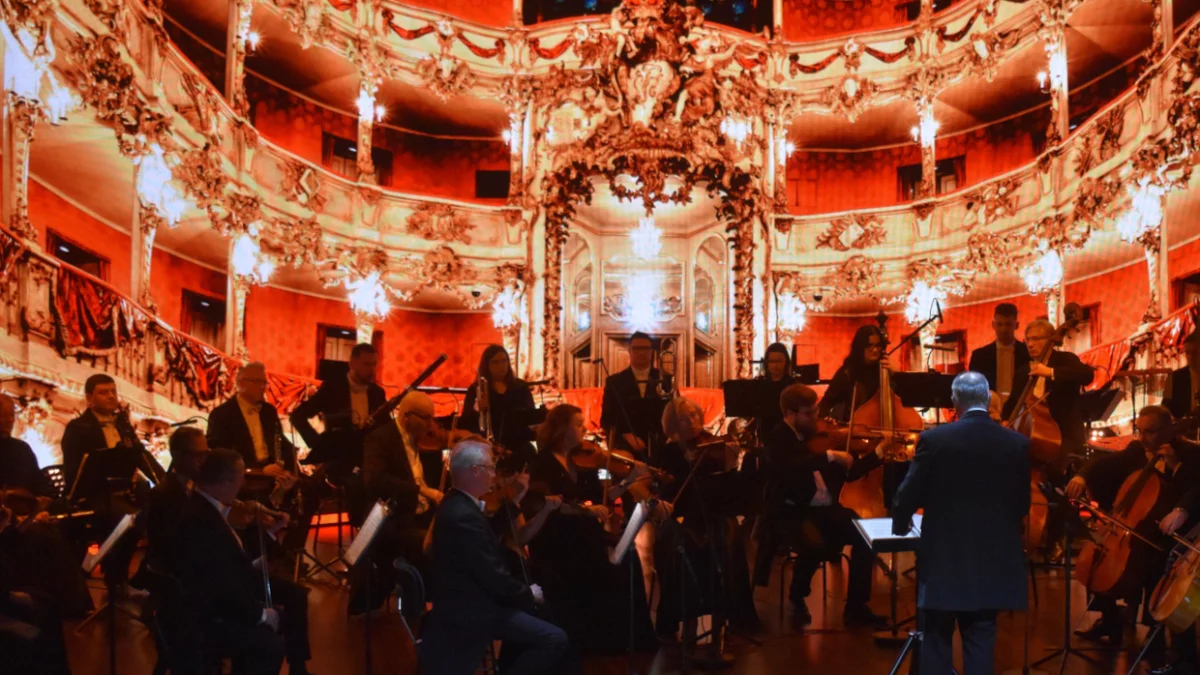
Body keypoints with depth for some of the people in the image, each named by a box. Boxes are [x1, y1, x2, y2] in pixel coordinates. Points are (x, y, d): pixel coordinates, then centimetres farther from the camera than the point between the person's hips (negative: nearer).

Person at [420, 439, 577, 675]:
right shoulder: (464, 516, -26)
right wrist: (528, 594, -7)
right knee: (554, 640, -19)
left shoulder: (457, 504, 7)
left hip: (470, 599, 11)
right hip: (472, 611, -11)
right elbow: (494, 579, -24)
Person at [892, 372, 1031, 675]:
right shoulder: (1018, 444, -3)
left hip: (943, 559, -2)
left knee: (937, 642, 10)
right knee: (981, 640, 10)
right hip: (992, 561, 2)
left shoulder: (934, 439, -12)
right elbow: (1023, 503, 5)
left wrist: (900, 523, 15)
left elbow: (910, 493, -6)